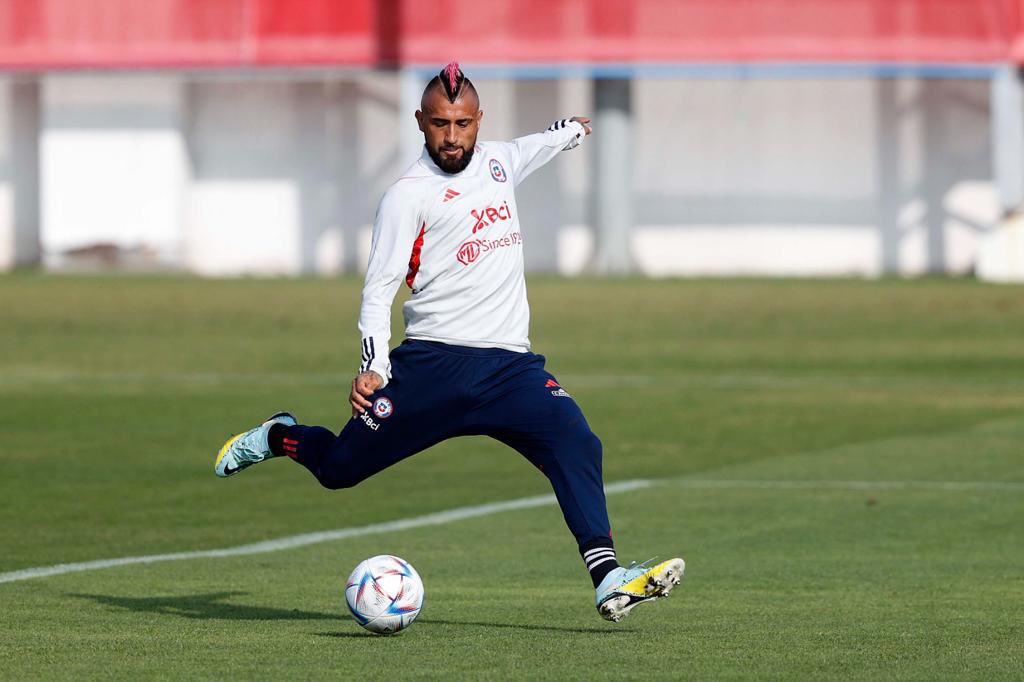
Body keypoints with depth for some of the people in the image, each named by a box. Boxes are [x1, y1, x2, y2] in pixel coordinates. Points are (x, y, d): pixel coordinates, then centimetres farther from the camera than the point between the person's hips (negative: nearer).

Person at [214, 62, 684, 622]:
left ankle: (609, 583, -27)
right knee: (339, 467, 1)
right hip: (433, 363, -4)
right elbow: (379, 287, -7)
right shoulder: (409, 194, -4)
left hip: (510, 365, 4)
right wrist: (372, 367, -21)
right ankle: (281, 436, 35)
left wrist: (572, 131, 60)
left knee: (576, 444, -20)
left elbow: (532, 149, 41)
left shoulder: (497, 161, 14)